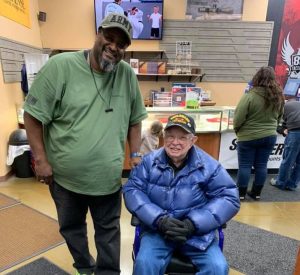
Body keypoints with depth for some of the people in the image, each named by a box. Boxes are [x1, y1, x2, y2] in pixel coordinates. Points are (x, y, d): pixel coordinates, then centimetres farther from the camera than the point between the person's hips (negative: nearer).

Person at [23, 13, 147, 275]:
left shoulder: (128, 75, -3)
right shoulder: (60, 66, -12)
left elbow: (134, 120, 5)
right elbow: (33, 115, -9)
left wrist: (135, 155, 1)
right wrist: (41, 160, -10)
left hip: (108, 177, 1)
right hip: (64, 176, 0)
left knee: (109, 229, 18)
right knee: (71, 227, 23)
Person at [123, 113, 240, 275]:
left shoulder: (208, 165, -5)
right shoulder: (149, 161, -2)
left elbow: (229, 198, -6)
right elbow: (131, 190, -6)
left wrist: (193, 223, -16)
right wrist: (159, 219, -19)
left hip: (198, 231, 1)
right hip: (157, 229, 0)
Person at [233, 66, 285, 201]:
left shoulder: (249, 96, -19)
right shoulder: (279, 97, 0)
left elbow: (238, 118, -16)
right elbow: (279, 118, 12)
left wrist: (237, 130, 2)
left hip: (249, 137, -5)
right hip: (269, 136, 5)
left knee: (245, 166, 6)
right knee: (261, 165, 13)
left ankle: (241, 193, 15)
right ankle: (256, 193, 24)